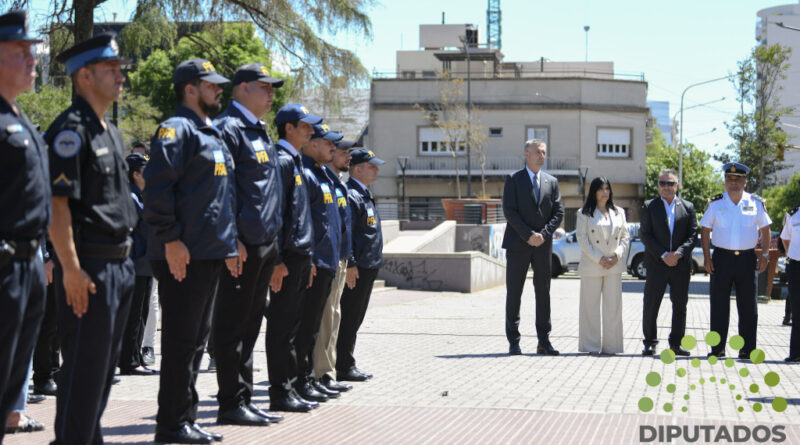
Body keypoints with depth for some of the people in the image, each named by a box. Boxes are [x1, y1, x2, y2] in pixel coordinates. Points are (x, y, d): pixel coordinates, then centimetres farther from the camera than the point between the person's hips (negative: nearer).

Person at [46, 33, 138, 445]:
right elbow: (57, 205, -19)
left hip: (119, 265, 10)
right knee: (83, 365, -5)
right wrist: (71, 269, -23)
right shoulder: (70, 130, -13)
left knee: (104, 364, 15)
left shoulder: (109, 132, 17)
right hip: (89, 267, -9)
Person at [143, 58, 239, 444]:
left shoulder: (211, 135, 22)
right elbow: (157, 186, -18)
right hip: (183, 255, -10)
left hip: (210, 254, 10)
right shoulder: (176, 130, -9)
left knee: (196, 338, 12)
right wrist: (170, 238, -21)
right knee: (181, 340, -6)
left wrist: (229, 246, 21)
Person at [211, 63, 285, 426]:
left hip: (264, 244, 10)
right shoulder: (229, 128, -10)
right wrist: (232, 239, -21)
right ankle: (232, 404, 1)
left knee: (250, 322, 13)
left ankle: (244, 400, 19)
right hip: (242, 245, -10)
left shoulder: (259, 133, 20)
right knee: (233, 323, -4)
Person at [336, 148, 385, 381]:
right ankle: (344, 367, -2)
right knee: (349, 318, -6)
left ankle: (346, 364, 18)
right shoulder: (350, 196, -14)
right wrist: (350, 264, -24)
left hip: (368, 267, 10)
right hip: (356, 268, -10)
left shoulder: (365, 195, 19)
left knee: (354, 318, 13)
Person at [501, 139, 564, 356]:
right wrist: (528, 235, -15)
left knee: (543, 292, 4)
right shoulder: (514, 180, 1)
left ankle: (544, 341, 9)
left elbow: (558, 212, 6)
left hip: (543, 244, 3)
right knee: (514, 293, -1)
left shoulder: (551, 182, 11)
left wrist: (543, 234, -9)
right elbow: (509, 211, -7)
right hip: (518, 244, -3)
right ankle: (513, 342, 4)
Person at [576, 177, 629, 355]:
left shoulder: (619, 212, 14)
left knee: (613, 306, 3)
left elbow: (625, 236, 12)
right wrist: (599, 259, -12)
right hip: (592, 266, -3)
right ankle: (592, 346, 5)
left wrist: (617, 254, -5)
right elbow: (582, 238, -4)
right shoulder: (584, 213, 3)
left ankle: (611, 345, 9)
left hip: (614, 266, 3)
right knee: (591, 306, -1)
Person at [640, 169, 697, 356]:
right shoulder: (650, 207, 5)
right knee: (651, 305, -1)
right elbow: (645, 235, -2)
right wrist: (663, 255, -12)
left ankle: (676, 343, 15)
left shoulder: (688, 207, 9)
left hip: (681, 264, 2)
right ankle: (650, 343, 8)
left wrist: (678, 254, -12)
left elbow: (693, 235, 3)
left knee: (680, 305, 6)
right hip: (656, 264, -1)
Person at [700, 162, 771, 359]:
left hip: (747, 258, 1)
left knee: (748, 306, 3)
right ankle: (717, 348, 8)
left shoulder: (756, 203, 4)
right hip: (722, 256, 0)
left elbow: (765, 229, 11)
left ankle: (747, 349, 10)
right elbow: (706, 230, 6)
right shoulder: (715, 203, 3)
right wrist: (707, 257, -2)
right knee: (719, 306, 2)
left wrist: (765, 255, 1)